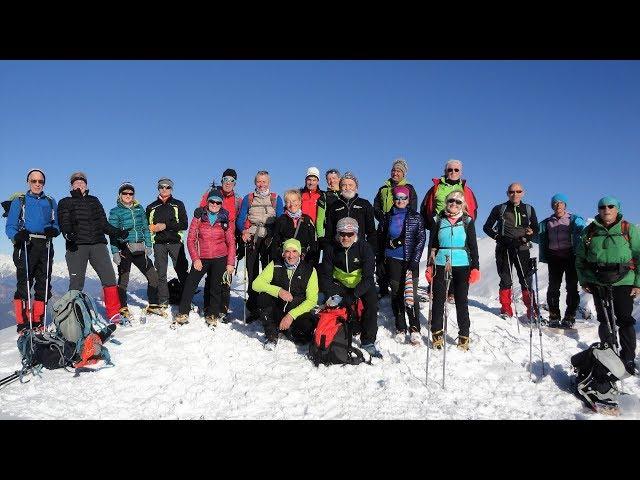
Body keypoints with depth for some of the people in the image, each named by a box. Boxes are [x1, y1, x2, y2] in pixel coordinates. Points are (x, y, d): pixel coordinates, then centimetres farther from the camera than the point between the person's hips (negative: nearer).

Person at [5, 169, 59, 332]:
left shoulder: (50, 202, 19)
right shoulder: (19, 201, 9)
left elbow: (57, 225, 18)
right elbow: (10, 227, 3)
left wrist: (53, 230, -6)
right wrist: (17, 236, -18)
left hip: (45, 246, 4)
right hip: (26, 246, -3)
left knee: (44, 286, 3)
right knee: (24, 285, -10)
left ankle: (37, 321, 12)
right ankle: (22, 323, -6)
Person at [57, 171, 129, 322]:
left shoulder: (94, 201, 24)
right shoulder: (65, 203, 14)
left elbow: (103, 223, 22)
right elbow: (64, 223, 0)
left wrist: (118, 232, 8)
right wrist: (68, 234, -21)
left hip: (98, 244, 2)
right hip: (77, 246, -2)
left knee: (109, 277, -8)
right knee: (77, 282, -6)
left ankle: (114, 314, -5)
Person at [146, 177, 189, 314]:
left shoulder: (178, 205, 8)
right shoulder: (151, 207, 15)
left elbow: (184, 224, -2)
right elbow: (146, 226, 19)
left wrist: (166, 226, -11)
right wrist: (152, 229, -3)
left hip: (175, 242, -2)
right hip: (159, 244, 2)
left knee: (182, 271, -4)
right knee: (161, 274, 2)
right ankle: (163, 302, 7)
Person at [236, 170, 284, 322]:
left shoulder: (276, 198, 13)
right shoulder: (248, 198, 16)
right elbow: (240, 219, 10)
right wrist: (244, 230, -11)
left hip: (269, 240, -1)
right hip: (252, 239, 1)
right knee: (252, 274, -1)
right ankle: (253, 309, 3)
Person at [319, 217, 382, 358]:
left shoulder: (364, 248, -20)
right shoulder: (331, 249, -12)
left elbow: (368, 277, -24)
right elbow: (325, 275, -9)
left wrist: (352, 296, -35)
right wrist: (329, 296, -26)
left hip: (362, 285, -2)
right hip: (340, 284, 2)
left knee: (372, 302, -25)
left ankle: (368, 342, -14)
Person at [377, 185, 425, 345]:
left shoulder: (415, 217, 3)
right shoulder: (388, 217, 9)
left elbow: (421, 239, -2)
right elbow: (380, 237, 14)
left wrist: (415, 260, -10)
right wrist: (381, 259, 9)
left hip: (410, 260, -2)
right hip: (393, 260, 2)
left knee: (411, 294, -9)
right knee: (396, 293, 4)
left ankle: (415, 329, -3)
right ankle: (400, 328, 12)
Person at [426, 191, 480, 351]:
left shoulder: (467, 221, 4)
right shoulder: (439, 220, 6)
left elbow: (473, 246, 5)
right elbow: (432, 245, 8)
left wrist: (475, 268, -1)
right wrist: (430, 266, 3)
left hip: (462, 265, -1)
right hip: (441, 265, 1)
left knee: (462, 301, 4)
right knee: (438, 299, 4)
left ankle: (464, 336, 13)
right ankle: (437, 333, 16)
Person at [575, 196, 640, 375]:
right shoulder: (589, 231, 7)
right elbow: (580, 258, 13)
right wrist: (583, 280, 7)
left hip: (623, 282, -2)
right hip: (598, 283, 2)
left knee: (625, 320, 2)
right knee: (604, 320, 10)